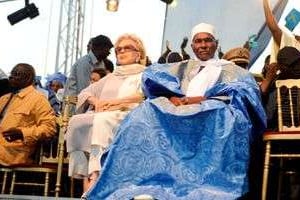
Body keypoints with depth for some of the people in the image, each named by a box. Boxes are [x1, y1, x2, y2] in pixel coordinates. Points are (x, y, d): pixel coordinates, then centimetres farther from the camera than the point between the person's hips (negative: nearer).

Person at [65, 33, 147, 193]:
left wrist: (117, 101, -13)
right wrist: (96, 101, 1)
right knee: (76, 122, -26)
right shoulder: (110, 77, 32)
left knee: (102, 120, -36)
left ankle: (94, 177, -44)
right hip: (101, 117, 5)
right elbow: (84, 93, 25)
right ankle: (86, 179, -32)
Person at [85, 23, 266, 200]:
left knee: (228, 116, -38)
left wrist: (202, 98, -13)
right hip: (179, 110, 3)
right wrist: (172, 96, -9)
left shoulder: (231, 69, 23)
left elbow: (247, 89, 1)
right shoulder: (182, 67, 31)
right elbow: (153, 73, 14)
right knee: (145, 113, -28)